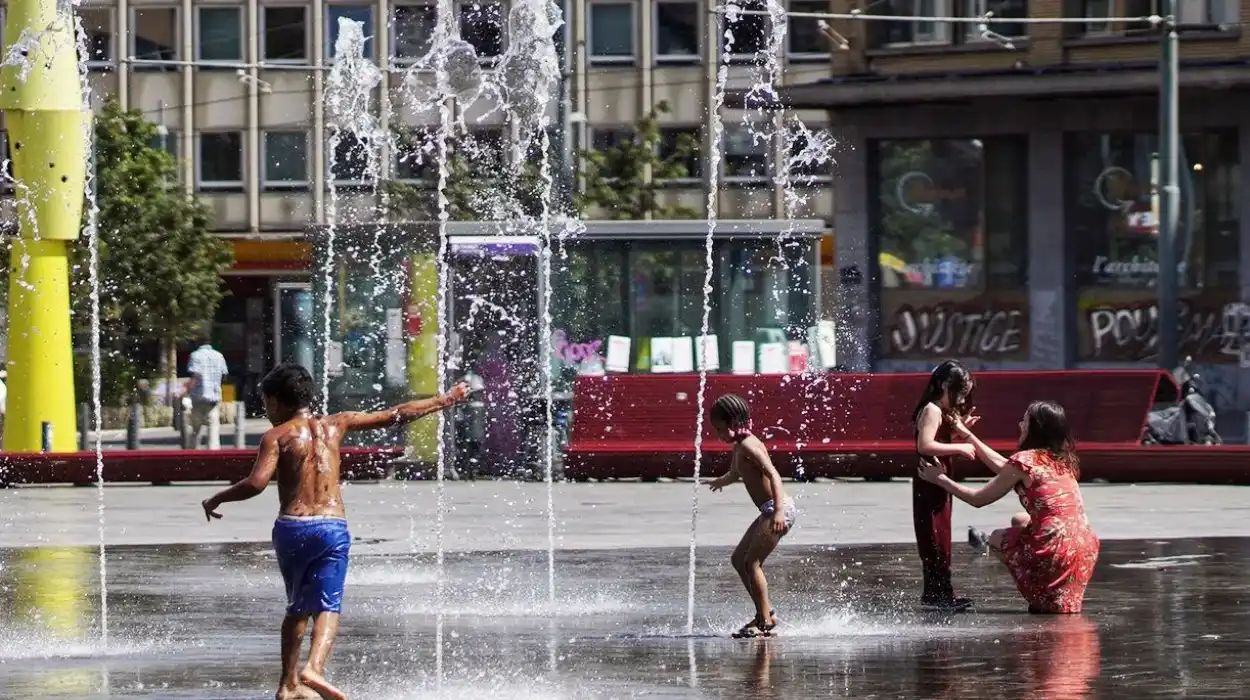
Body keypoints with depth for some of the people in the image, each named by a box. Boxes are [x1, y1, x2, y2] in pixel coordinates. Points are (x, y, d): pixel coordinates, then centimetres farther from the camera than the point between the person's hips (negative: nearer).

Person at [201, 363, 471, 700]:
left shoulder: (277, 436, 1)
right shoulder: (334, 425, 11)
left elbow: (256, 483, -14)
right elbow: (397, 415, 16)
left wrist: (217, 499, 1)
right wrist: (445, 400, 27)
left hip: (291, 527, -1)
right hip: (332, 527, 1)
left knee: (297, 607, 17)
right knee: (327, 607, -3)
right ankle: (314, 669, -28)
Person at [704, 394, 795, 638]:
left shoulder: (748, 446, -14)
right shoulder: (738, 449, 17)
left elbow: (773, 474, -25)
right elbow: (734, 475, 41)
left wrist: (778, 510, -36)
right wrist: (719, 481, 64)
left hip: (778, 509, -11)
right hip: (769, 511, 11)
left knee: (752, 563, -12)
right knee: (739, 560, 14)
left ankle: (765, 621, -10)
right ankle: (766, 612, 15)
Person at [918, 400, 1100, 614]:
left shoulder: (1025, 460, -9)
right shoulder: (1060, 460, 14)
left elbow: (978, 499, 1)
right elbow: (1003, 467, 27)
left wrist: (940, 479, 15)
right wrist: (966, 434, 32)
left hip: (1059, 551, -7)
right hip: (1086, 547, 7)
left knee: (996, 540, 23)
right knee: (1020, 521, 32)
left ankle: (1041, 600, 11)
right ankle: (1043, 600, 23)